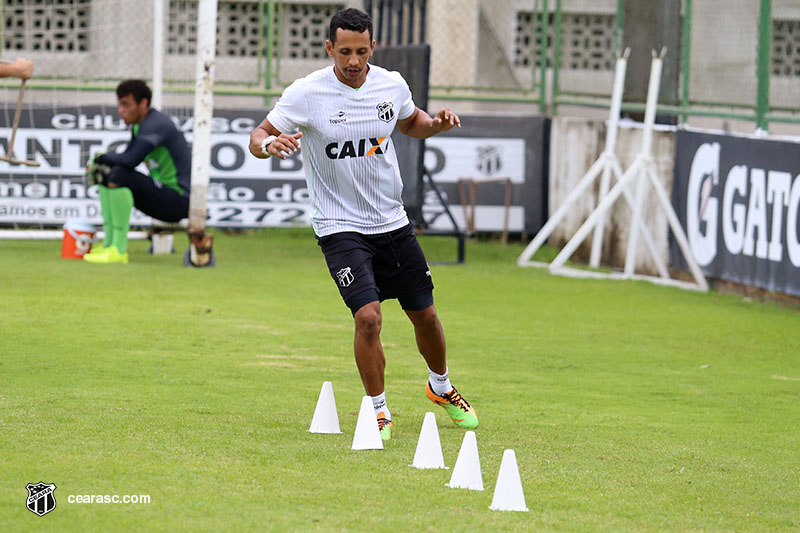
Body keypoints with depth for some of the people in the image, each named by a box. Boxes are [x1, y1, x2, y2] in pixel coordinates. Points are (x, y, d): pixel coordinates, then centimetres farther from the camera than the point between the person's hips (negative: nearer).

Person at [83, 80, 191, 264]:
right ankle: (109, 244, 12)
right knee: (105, 173, 15)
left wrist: (101, 158, -13)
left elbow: (131, 161, -30)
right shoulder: (138, 125, 12)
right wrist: (100, 164, 0)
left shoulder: (155, 124, -19)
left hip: (180, 200, -10)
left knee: (118, 175, -26)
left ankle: (119, 250, -24)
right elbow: (127, 158, 21)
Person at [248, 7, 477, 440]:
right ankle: (379, 412, -2)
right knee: (368, 316, -21)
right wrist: (271, 144, -32)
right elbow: (258, 137, -9)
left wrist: (436, 123, -2)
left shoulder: (391, 85, -1)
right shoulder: (306, 94, -14)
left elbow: (410, 122, 19)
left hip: (393, 223, 4)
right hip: (340, 227, -4)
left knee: (425, 314, 13)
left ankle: (441, 387, 42)